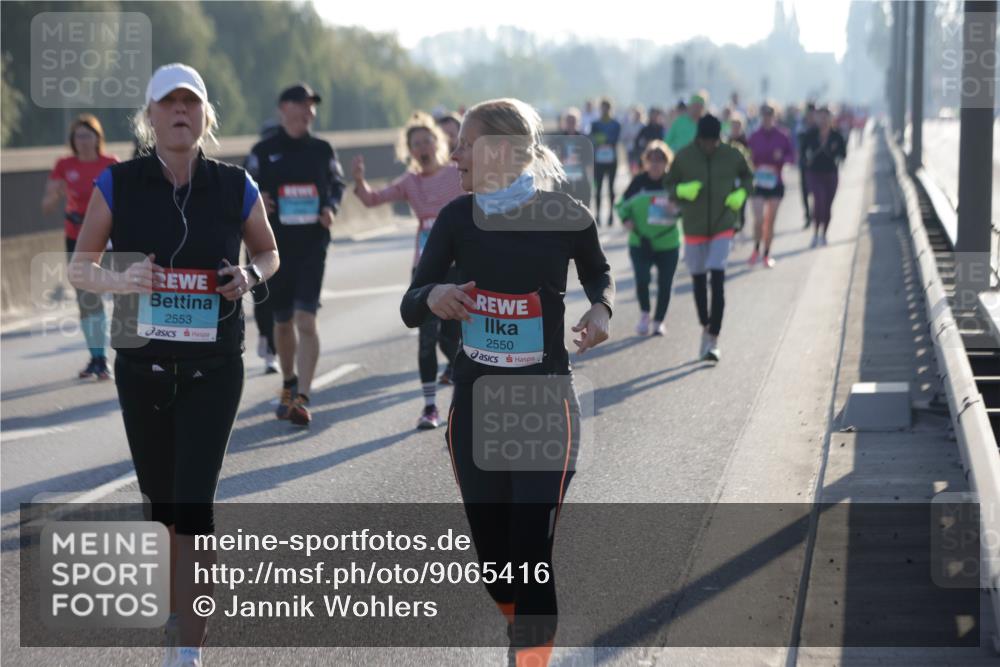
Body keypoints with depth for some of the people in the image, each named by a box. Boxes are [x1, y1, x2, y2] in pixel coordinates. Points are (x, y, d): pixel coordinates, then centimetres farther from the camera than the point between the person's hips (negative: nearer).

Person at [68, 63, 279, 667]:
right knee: (159, 498, 15)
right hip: (142, 364, 2)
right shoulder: (119, 184, -5)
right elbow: (80, 268, 1)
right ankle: (184, 604, 41)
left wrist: (250, 275, -11)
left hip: (214, 368, -2)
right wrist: (120, 281, -21)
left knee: (192, 504, -10)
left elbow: (269, 253, 12)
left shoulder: (236, 187, -4)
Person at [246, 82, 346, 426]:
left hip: (312, 246, -1)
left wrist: (330, 208, -4)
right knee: (283, 321, 14)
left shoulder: (321, 150, 5)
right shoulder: (263, 151, 1)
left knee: (306, 320, -14)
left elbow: (337, 184, 15)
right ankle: (289, 384, 37)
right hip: (275, 246, 1)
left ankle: (302, 398, -16)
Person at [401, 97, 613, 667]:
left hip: (546, 406, -4)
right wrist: (432, 297, -22)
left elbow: (599, 273, 11)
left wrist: (601, 308, -11)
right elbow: (410, 309, 1)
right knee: (492, 554, 11)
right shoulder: (459, 218, -3)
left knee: (532, 552, -11)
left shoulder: (567, 217, -10)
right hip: (476, 402, 4)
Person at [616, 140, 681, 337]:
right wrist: (626, 219, -8)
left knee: (665, 284, 4)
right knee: (642, 280, -15)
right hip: (640, 242, 0)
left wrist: (676, 208, -17)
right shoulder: (638, 182, 0)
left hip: (668, 243, 0)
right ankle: (644, 314, 11)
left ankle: (659, 321, 24)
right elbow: (623, 204, 11)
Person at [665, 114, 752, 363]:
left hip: (723, 226, -1)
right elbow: (670, 185, 3)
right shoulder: (683, 157, -6)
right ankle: (705, 328, 33)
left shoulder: (732, 155, -5)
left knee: (717, 280, -12)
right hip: (694, 227, 1)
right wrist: (683, 190, -18)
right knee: (698, 279, 11)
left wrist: (741, 193, -6)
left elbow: (747, 176, 13)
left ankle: (713, 340, -11)